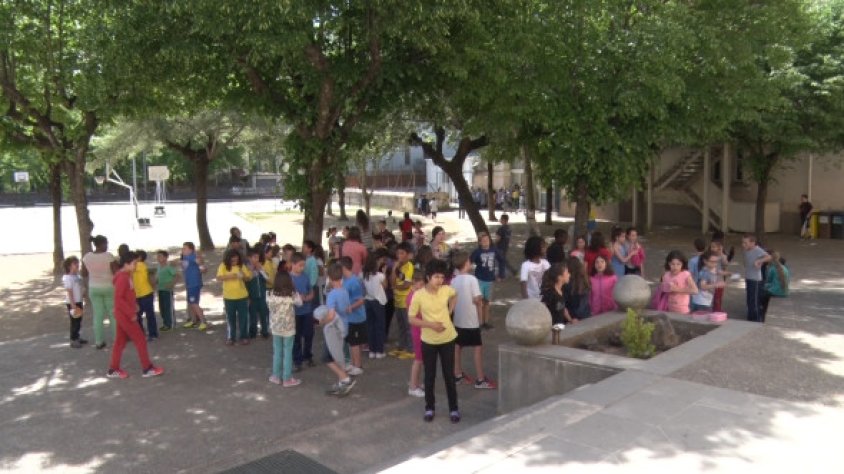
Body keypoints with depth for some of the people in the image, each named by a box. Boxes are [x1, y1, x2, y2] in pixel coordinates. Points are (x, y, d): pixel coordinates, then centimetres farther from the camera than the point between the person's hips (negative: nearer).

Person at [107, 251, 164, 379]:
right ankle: (148, 368, 5)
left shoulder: (126, 276, 10)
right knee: (140, 340, -2)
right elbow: (118, 299, -25)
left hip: (123, 314, 10)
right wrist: (131, 313, -22)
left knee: (120, 341, 14)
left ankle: (113, 370, 21)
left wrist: (134, 304, 8)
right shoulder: (123, 278, -20)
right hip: (125, 315, -10)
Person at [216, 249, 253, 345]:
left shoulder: (242, 265, -1)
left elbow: (249, 278, 3)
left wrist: (243, 276, -19)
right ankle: (231, 337, 21)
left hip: (242, 296, 1)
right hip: (229, 297, -1)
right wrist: (230, 276, -30)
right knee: (230, 318, 10)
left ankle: (244, 337, 19)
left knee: (243, 317, 7)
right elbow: (219, 278, -18)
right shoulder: (223, 266, -6)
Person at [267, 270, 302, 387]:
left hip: (275, 328, 3)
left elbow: (269, 305, 3)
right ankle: (287, 379, 12)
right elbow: (300, 302, 0)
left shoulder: (271, 294, -9)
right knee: (287, 353, 7)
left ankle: (276, 376, 24)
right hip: (288, 328, -2)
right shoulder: (292, 294, -16)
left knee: (277, 352, 15)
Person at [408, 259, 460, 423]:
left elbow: (454, 296, 16)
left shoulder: (447, 290, -10)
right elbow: (412, 319, -10)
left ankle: (453, 409, 23)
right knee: (429, 376, 11)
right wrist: (430, 324, -21)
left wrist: (449, 312, 4)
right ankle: (429, 408, 28)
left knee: (449, 375, 9)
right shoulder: (418, 295, -17)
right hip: (428, 341, -1)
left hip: (447, 339, 2)